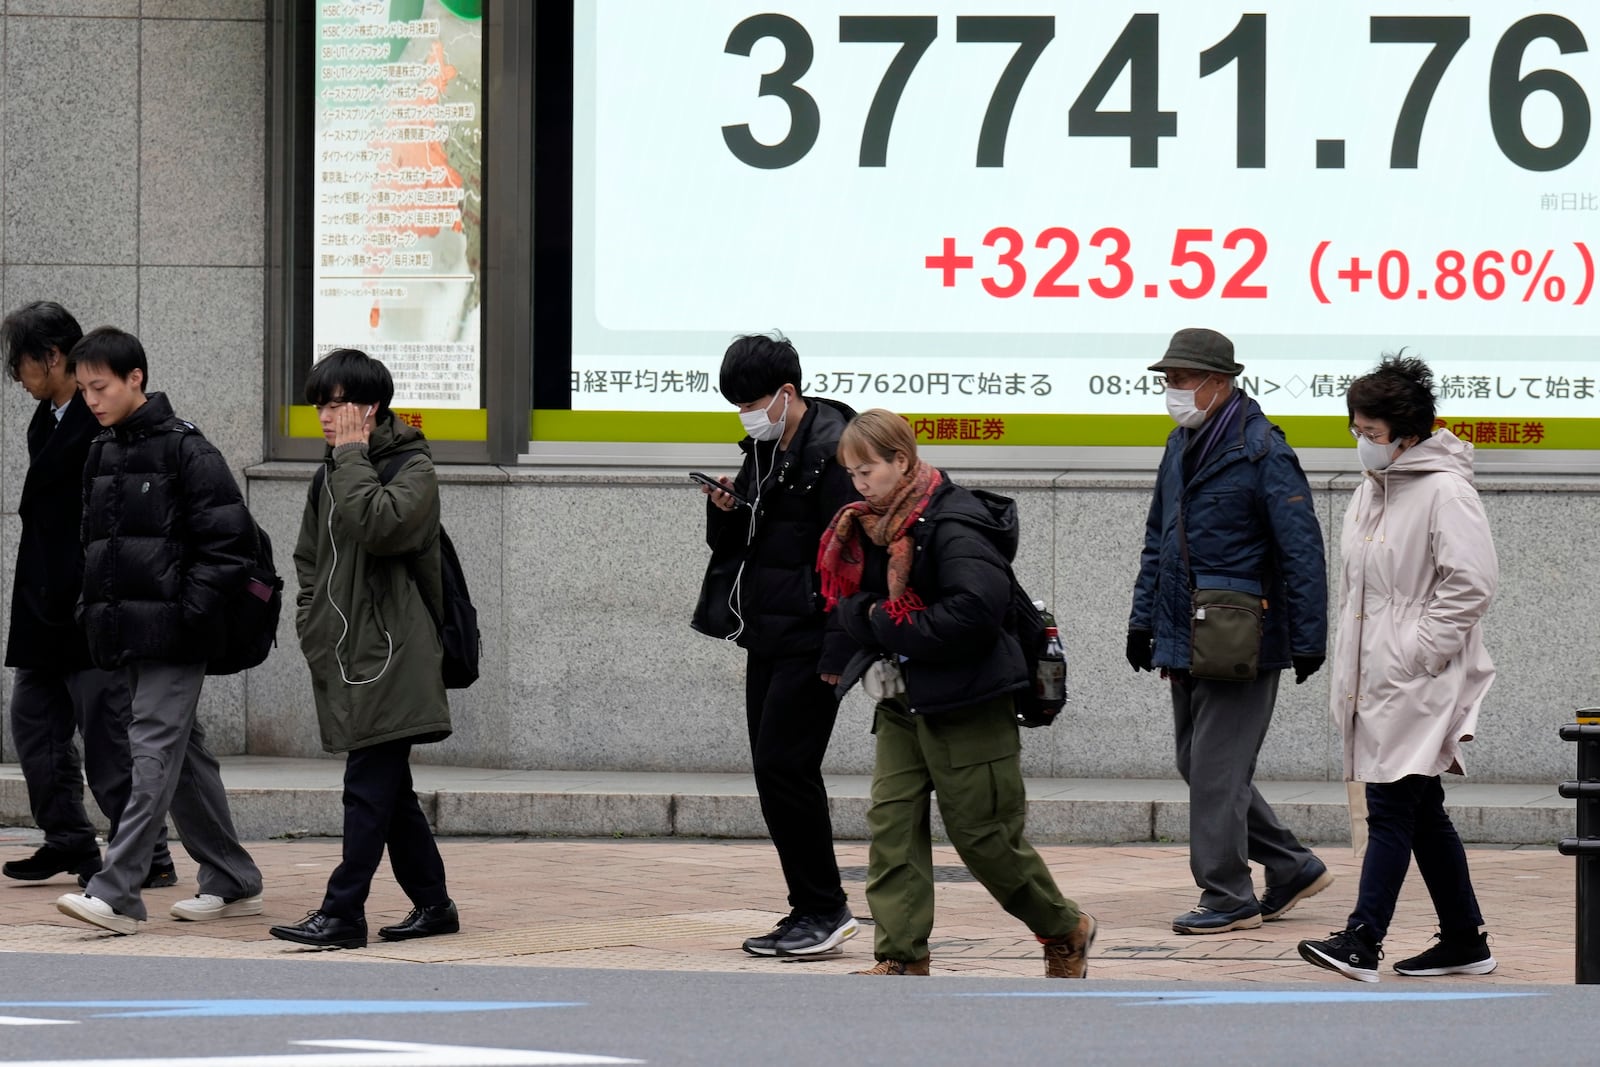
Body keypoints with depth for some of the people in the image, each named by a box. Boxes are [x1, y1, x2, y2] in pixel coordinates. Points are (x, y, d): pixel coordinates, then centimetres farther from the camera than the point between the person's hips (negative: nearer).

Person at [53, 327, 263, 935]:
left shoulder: (185, 450, -10)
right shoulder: (101, 455, 14)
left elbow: (230, 541, -12)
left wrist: (188, 611, -15)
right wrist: (93, 607, 11)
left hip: (173, 636, -8)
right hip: (124, 634, 8)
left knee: (153, 753, -12)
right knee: (183, 756, 13)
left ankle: (116, 893, -18)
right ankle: (233, 883, 21)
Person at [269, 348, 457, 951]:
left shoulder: (411, 468, -6)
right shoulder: (332, 473, 17)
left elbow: (375, 525, -25)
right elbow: (310, 556, 25)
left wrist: (353, 453, -15)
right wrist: (311, 621, 12)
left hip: (391, 655, -8)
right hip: (346, 654, 8)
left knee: (369, 788, -10)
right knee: (388, 789, 11)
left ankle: (343, 913, -12)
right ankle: (432, 904, 19)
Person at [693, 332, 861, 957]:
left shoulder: (832, 453, -14)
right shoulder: (763, 452, 14)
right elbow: (730, 544, 22)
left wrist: (838, 654, -20)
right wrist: (725, 511, -1)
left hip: (808, 643, -9)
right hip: (766, 639, 9)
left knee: (783, 768, -11)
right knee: (775, 773, 9)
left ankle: (824, 910, -4)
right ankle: (812, 912, 14)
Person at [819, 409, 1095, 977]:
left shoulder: (953, 524, -17)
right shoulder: (869, 526, 8)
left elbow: (975, 611, -27)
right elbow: (844, 603, 9)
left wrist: (886, 626, -20)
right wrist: (866, 616, -15)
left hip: (966, 706, -7)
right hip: (901, 704, 7)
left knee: (985, 836, 1)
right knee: (891, 824, -3)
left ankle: (1066, 930, 22)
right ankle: (901, 958, -2)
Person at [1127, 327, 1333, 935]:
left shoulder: (1261, 452, -13)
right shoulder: (1181, 447, 13)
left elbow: (1302, 551, -14)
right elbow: (1158, 540, 23)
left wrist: (1308, 639, -15)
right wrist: (1143, 618, 19)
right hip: (1185, 639, 9)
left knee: (1217, 769, -6)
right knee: (1197, 765, 13)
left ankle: (1228, 900, 3)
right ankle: (1293, 868, 24)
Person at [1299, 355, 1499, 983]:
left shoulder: (1445, 493, -12)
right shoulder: (1369, 494, 16)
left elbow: (1472, 583, -18)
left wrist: (1420, 651, -17)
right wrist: (1347, 675, 16)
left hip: (1419, 687, -9)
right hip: (1374, 682, 9)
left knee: (1391, 808, -13)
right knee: (1421, 814, 12)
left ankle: (1362, 941, -17)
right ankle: (1464, 942, 19)